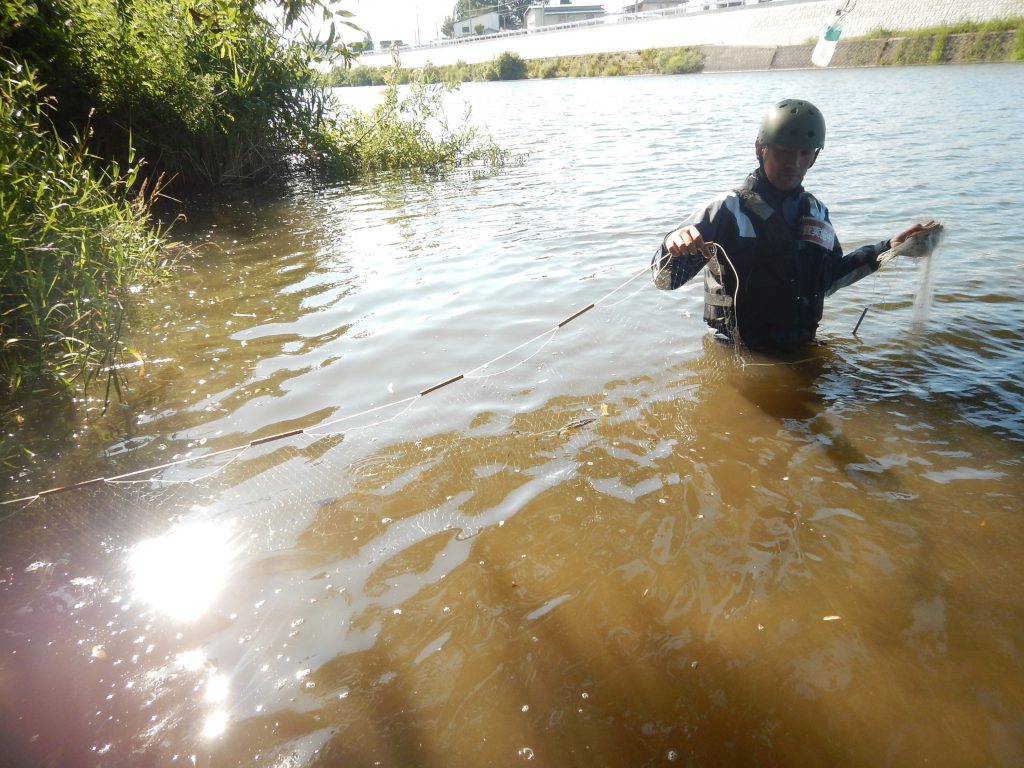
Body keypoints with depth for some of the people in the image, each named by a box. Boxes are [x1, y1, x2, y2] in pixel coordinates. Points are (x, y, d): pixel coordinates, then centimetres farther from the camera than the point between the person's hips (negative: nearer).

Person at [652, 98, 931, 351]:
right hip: (738, 355, -5)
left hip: (801, 351, 6)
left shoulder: (816, 212, 8)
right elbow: (665, 279, -15)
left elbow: (828, 278, 22)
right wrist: (673, 246, -36)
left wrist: (887, 249, 18)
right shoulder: (729, 210, -11)